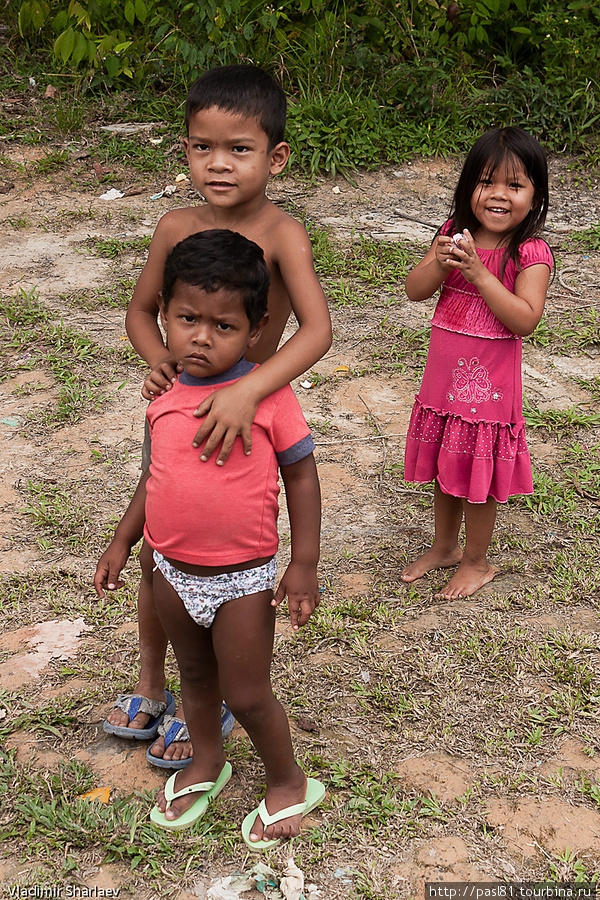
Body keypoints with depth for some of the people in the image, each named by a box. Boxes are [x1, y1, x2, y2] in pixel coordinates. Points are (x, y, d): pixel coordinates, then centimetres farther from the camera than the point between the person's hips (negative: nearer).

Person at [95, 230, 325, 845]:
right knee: (195, 675, 25)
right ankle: (206, 764, 50)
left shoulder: (269, 394, -17)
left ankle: (288, 783, 34)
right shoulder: (165, 397, -3)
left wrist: (304, 565, -12)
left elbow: (301, 475, -10)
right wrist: (121, 542, 14)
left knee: (246, 695, 8)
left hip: (242, 578, -5)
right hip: (173, 570, 5)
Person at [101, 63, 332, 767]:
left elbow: (317, 330, -34)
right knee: (154, 556, 19)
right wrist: (159, 361, -13)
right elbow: (141, 311, 8)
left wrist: (246, 390, -47)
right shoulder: (177, 227, -6)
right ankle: (150, 688, 44)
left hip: (243, 419, -5)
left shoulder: (280, 234, -21)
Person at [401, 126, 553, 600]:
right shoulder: (456, 234, 0)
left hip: (490, 383, -5)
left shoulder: (531, 254, -15)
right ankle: (445, 545, 42)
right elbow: (415, 290, -5)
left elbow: (525, 319, -25)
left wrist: (478, 272, -30)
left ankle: (477, 562, 30)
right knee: (446, 469, 20)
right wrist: (441, 262, -24)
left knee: (478, 477, 9)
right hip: (444, 377, 5)